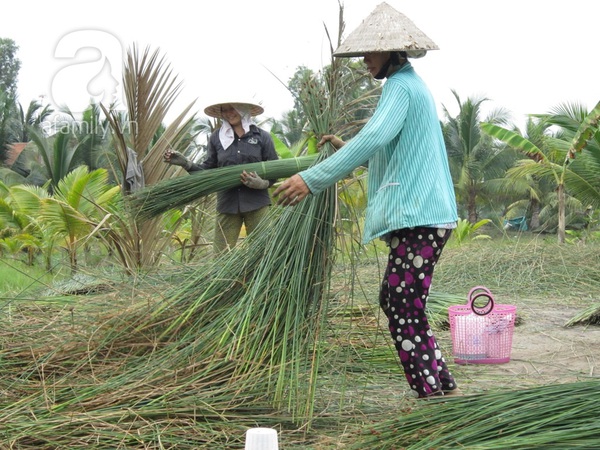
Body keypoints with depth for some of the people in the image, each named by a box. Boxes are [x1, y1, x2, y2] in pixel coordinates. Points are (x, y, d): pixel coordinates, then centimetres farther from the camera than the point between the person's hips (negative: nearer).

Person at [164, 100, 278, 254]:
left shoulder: (262, 137, 3)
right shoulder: (216, 137, 7)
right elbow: (208, 170, 9)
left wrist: (261, 183, -15)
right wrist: (186, 163, -6)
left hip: (256, 204, -1)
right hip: (227, 204, 1)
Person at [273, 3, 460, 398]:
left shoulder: (401, 86, -11)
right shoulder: (413, 85, 22)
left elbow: (373, 137, -26)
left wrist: (312, 179, -28)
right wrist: (348, 150, 22)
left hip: (418, 218, -11)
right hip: (422, 216, 11)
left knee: (404, 312, -7)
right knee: (396, 302, 16)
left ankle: (431, 397, -1)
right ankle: (445, 386, 23)